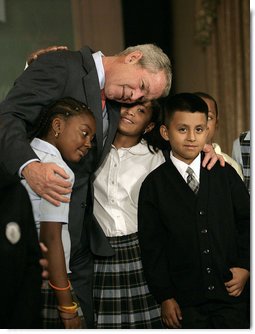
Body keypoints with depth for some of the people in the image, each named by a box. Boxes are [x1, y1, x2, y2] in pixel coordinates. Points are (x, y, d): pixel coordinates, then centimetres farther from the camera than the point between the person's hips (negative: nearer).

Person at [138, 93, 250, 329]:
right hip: (186, 300, -1)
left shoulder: (225, 173, 3)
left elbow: (246, 221, 9)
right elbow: (152, 245, -2)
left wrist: (245, 266, -1)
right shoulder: (153, 185, -2)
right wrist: (164, 296, -4)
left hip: (231, 292, 1)